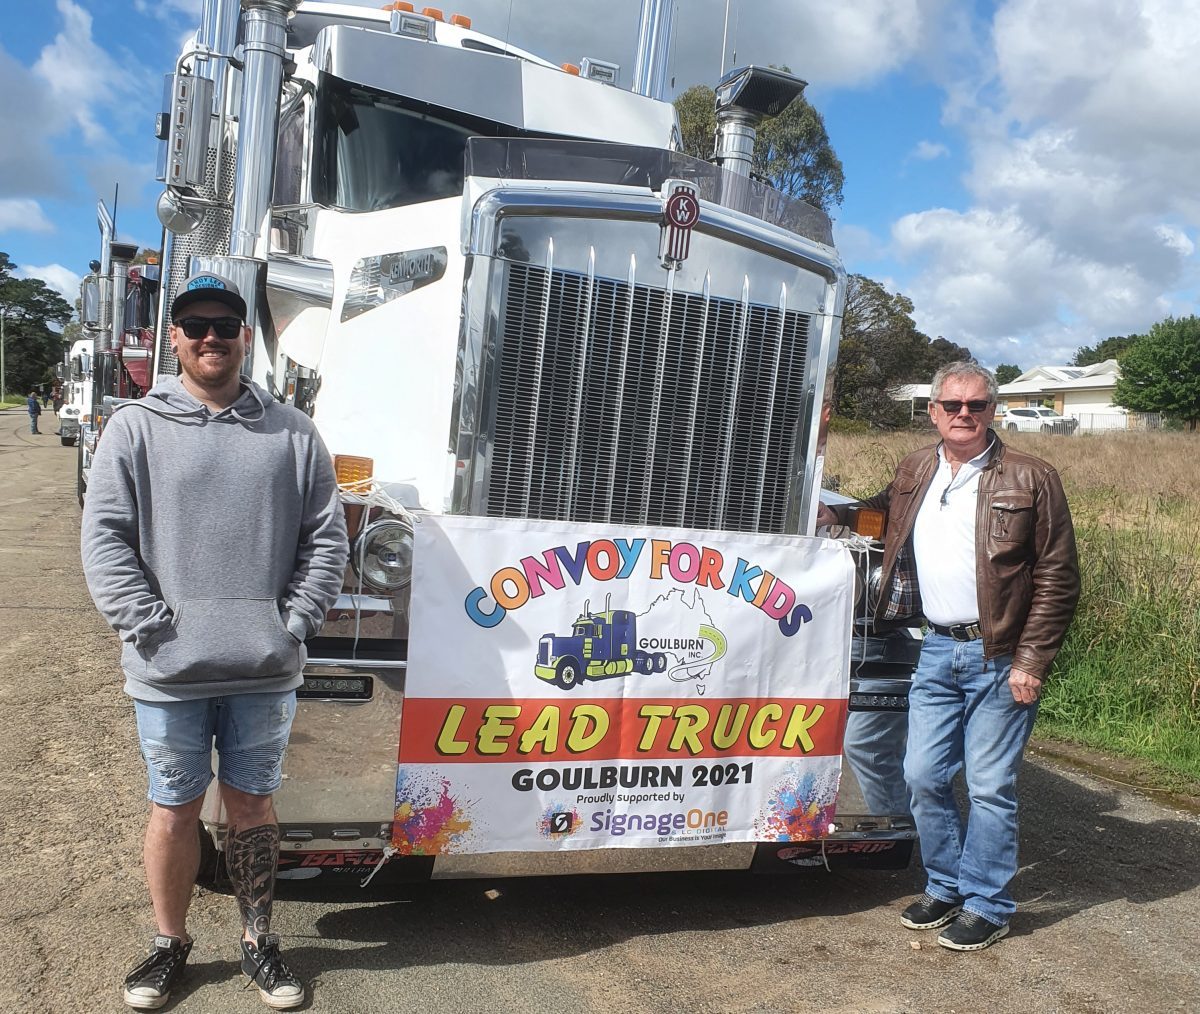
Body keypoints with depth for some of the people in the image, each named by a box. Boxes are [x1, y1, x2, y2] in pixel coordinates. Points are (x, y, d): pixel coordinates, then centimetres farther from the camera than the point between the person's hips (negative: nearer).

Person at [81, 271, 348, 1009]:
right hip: (170, 672, -1)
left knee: (252, 802, 15)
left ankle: (259, 941, 32)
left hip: (266, 671, 1)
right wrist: (149, 625, -11)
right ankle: (170, 944, 34)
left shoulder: (292, 432, 4)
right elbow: (105, 537, -3)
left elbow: (327, 538, 4)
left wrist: (297, 622, -5)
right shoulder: (136, 428, 1)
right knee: (175, 809, 13)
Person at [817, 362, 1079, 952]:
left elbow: (1058, 579, -7)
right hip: (938, 650, 5)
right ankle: (945, 889, 30)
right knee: (923, 777, 10)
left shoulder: (1030, 479, -7)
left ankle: (986, 907, 22)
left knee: (989, 785, 4)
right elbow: (885, 511, 31)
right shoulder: (915, 471, 8)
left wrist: (1031, 662, -11)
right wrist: (836, 516, 10)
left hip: (1000, 657, -5)